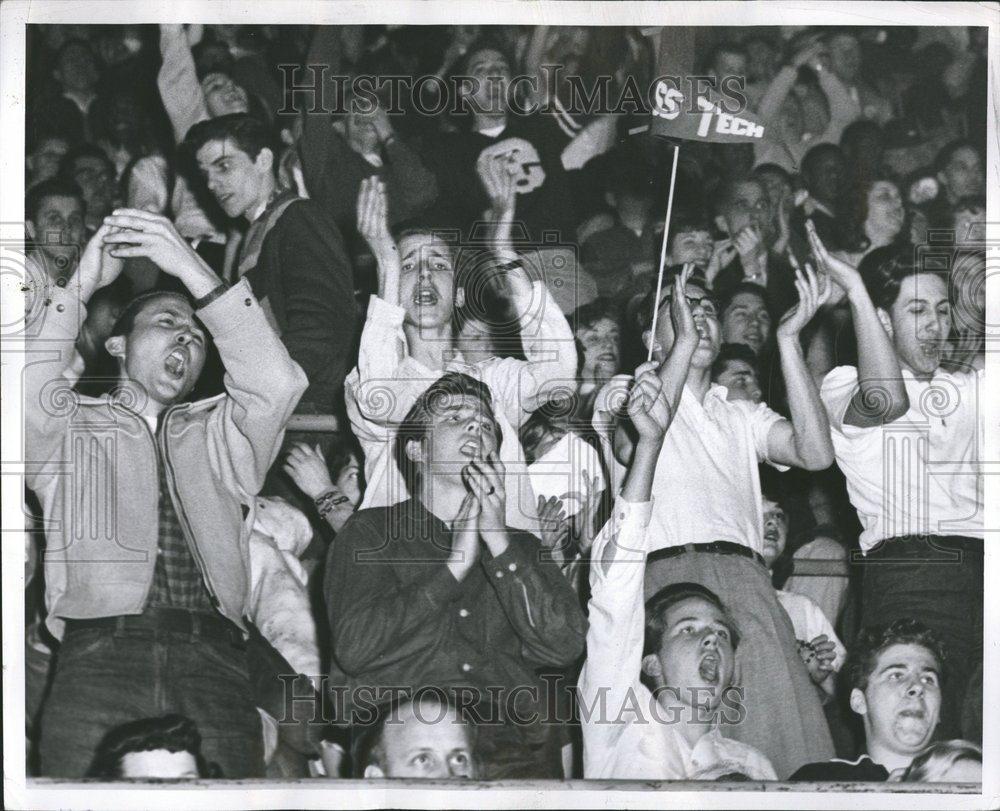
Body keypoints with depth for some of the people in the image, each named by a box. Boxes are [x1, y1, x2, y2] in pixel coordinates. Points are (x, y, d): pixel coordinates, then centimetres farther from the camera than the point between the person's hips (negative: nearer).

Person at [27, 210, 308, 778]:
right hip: (100, 659, -1)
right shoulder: (74, 430, 23)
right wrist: (81, 285, 0)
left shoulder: (218, 437, 26)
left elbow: (278, 384, 6)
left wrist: (193, 270, 3)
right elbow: (26, 396, 1)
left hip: (213, 667, 1)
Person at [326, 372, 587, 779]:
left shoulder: (520, 546, 22)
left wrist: (500, 543, 2)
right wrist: (455, 565, -1)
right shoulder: (373, 531, 14)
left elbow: (564, 647, 5)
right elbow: (353, 648, -3)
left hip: (513, 748, 2)